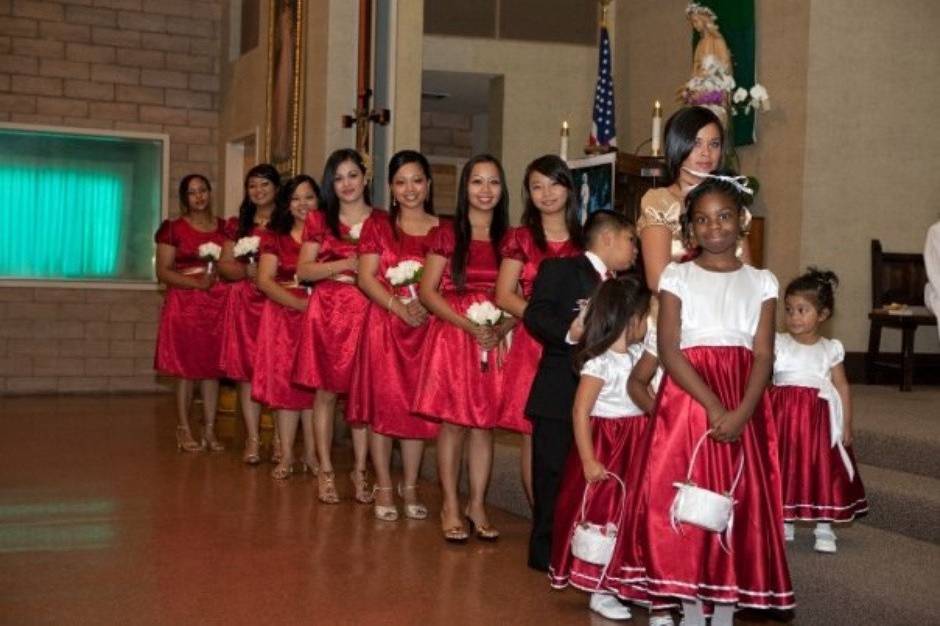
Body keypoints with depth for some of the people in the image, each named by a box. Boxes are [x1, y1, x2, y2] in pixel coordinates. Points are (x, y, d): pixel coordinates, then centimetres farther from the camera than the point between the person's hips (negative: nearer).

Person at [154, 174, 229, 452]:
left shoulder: (224, 228, 13)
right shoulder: (173, 228, 2)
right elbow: (163, 272, -3)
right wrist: (197, 282, -16)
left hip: (217, 304, 3)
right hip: (185, 304, -3)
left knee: (212, 367, 4)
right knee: (186, 368, -2)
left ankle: (209, 429, 10)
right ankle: (184, 430, 6)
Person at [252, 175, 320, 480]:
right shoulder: (275, 236, 8)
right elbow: (265, 280, -1)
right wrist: (299, 303, -13)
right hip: (284, 315, 1)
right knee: (284, 382, -1)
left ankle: (311, 454, 8)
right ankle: (286, 455, 5)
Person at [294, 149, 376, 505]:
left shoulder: (381, 221, 9)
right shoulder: (319, 221, 9)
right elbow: (303, 270, 2)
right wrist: (345, 264, -9)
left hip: (367, 312, 0)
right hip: (327, 311, 0)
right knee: (326, 392, 2)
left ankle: (360, 470, 10)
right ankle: (325, 471, 11)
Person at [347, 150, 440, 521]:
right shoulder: (377, 226, 6)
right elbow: (366, 277, -3)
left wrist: (427, 303, -14)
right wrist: (399, 306, -16)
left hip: (428, 327, 1)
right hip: (384, 321, -1)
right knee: (383, 403, -1)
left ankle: (410, 487, 15)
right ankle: (384, 487, 9)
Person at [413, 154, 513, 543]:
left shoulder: (508, 240, 9)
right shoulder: (447, 235, 2)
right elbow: (427, 292, -3)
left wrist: (501, 329, -12)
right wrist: (469, 326, -13)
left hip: (494, 339, 2)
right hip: (451, 334, -2)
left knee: (484, 424, 5)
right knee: (451, 422, -1)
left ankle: (477, 506, 16)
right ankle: (450, 508, 8)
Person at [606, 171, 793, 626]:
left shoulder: (761, 282, 8)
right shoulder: (677, 276, 3)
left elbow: (763, 357, 0)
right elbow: (668, 351, -7)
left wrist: (741, 412, -16)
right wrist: (713, 407, -17)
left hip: (744, 408, 2)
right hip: (686, 399, -1)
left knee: (738, 502, 2)